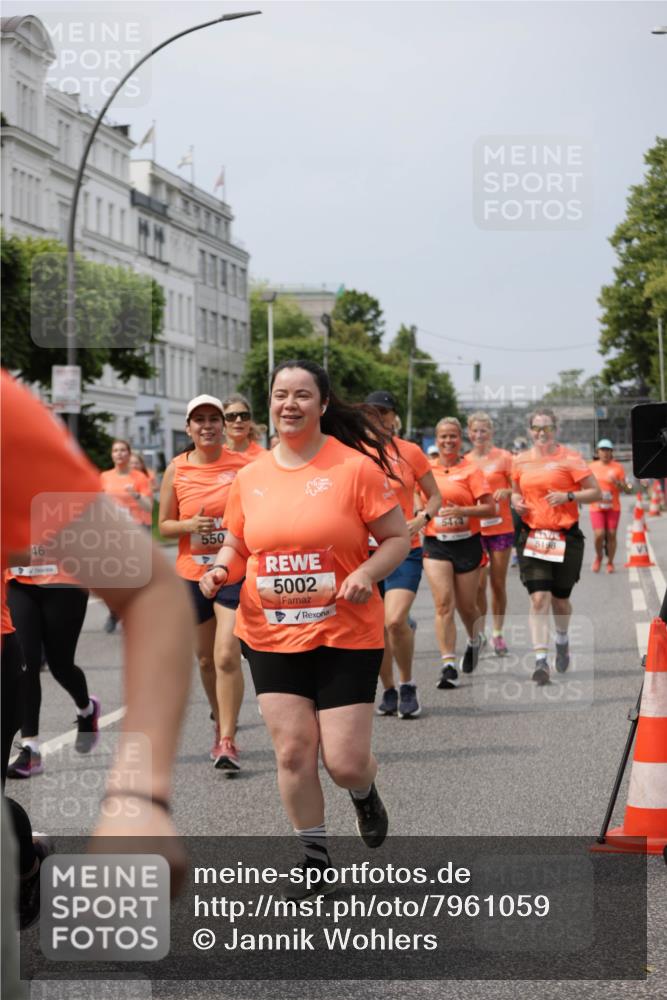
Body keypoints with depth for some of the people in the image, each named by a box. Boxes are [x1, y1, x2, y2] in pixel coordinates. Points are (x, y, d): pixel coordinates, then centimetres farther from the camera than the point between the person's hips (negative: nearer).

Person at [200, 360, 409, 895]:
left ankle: (365, 794, 33)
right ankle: (314, 858, 20)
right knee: (293, 751, 1)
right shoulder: (251, 476, 5)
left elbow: (398, 537, -2)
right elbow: (236, 546, 17)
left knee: (345, 761, -5)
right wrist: (221, 570, -5)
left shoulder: (356, 466, -7)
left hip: (346, 635, -3)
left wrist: (367, 573, -20)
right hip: (272, 636, 3)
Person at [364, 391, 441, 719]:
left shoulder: (410, 452, 0)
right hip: (366, 550, 2)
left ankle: (408, 685, 3)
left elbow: (434, 495, 7)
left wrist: (422, 519, -11)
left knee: (395, 620, -18)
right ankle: (388, 690, 23)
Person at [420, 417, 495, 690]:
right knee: (444, 604, -12)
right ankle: (449, 666, -13)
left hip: (466, 543, -1)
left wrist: (462, 511, -21)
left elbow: (490, 508, -7)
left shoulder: (470, 471, -3)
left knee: (466, 605, 10)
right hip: (435, 544, 1)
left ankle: (473, 642, 42)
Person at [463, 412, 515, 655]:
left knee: (498, 583, 3)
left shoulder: (503, 457, 0)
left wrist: (506, 492, -21)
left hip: (500, 527, -2)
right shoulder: (465, 461, 9)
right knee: (478, 583, -4)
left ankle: (498, 633, 16)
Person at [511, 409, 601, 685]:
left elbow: (595, 492, -3)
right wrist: (516, 502, 1)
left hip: (565, 537, -2)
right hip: (532, 536, 2)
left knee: (559, 599, 9)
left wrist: (568, 496, -18)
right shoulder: (520, 460, 8)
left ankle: (562, 640, 40)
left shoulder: (569, 457, -3)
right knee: (538, 598, -11)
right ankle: (541, 659, -10)